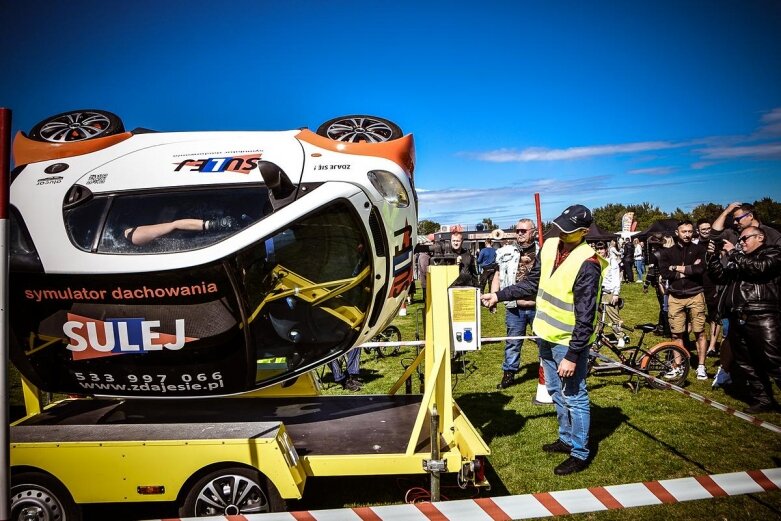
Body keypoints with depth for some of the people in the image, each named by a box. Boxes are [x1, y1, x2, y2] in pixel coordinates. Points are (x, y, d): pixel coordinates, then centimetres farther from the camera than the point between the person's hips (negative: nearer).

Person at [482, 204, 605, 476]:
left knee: (575, 397, 4)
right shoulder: (550, 246, 0)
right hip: (548, 335, 8)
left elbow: (585, 318, -22)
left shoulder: (587, 264, -23)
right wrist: (499, 295, 7)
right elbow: (532, 283, 13)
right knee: (557, 392, 22)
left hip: (570, 341, -8)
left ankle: (580, 454, 20)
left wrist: (572, 356, -22)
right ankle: (567, 439, 40)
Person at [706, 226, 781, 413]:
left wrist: (733, 253, -8)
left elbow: (759, 267, -15)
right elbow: (721, 276, 18)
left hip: (763, 318, -7)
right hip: (738, 319, 8)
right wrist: (713, 256, 6)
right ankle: (763, 400, 21)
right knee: (746, 364, 11)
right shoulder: (739, 259, 26)